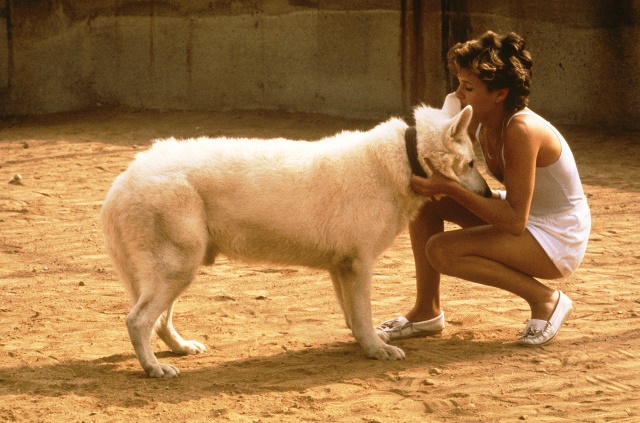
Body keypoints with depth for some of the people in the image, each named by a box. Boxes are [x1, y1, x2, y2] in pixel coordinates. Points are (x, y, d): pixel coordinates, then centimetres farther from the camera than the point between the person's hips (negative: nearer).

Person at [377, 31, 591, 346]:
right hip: (528, 217, 9)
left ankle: (545, 300, -8)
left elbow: (515, 221, -30)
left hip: (559, 241, -9)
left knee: (441, 250, -24)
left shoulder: (521, 130, -29)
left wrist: (449, 188, -34)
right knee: (424, 197, -2)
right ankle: (426, 312, 7)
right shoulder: (478, 122, -4)